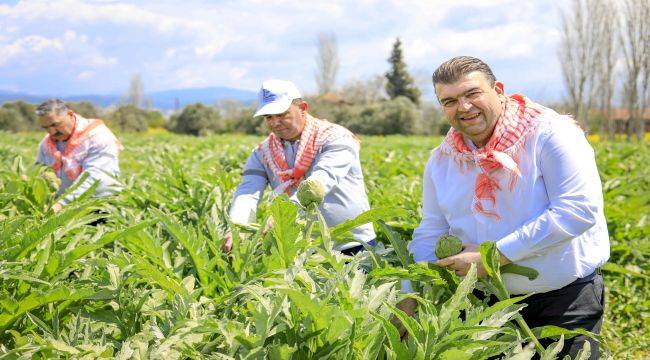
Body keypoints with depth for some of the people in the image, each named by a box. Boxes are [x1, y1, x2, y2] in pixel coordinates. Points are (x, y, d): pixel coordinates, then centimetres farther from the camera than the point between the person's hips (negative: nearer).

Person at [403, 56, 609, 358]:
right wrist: (410, 299, -7)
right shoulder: (441, 160, 1)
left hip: (566, 300, -4)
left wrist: (496, 255, -25)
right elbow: (430, 234, 7)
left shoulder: (549, 132, -16)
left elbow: (580, 209, -25)